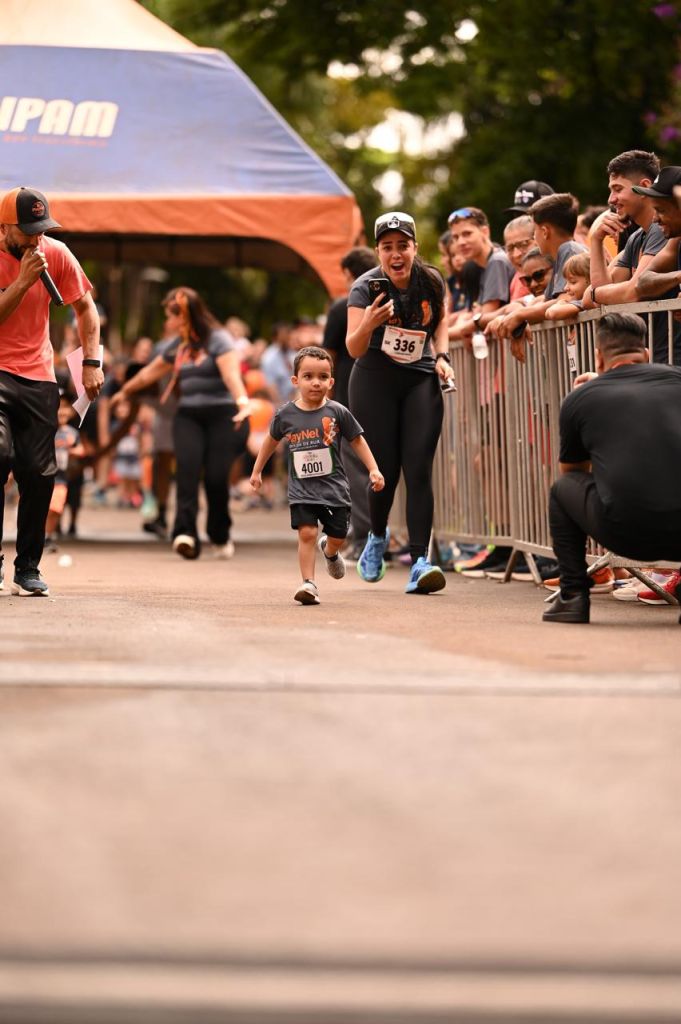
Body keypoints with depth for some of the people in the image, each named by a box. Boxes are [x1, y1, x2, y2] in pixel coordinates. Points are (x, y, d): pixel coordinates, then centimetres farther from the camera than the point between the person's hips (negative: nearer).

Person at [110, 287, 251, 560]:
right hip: (188, 416, 5)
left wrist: (242, 402, -40)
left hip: (222, 414, -5)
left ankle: (220, 537, 13)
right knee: (187, 466, -20)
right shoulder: (178, 346, 16)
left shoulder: (218, 339, -6)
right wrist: (125, 391, 45)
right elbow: (150, 372, 32)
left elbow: (231, 373, -23)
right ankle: (185, 535, -32)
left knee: (216, 477, -12)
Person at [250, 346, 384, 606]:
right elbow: (271, 441, 16)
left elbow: (357, 440, 5)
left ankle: (329, 551, 45)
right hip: (301, 489, -1)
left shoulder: (337, 412, -5)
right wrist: (257, 471, 22)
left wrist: (374, 470, -2)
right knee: (306, 532, -15)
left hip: (334, 487, 1)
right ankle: (308, 583, -11)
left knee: (338, 535, 8)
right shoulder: (286, 415, -2)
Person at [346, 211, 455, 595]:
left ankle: (420, 561, -16)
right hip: (375, 380, -2)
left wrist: (442, 356, 0)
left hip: (420, 380, 2)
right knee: (385, 470, -1)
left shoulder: (432, 281, -4)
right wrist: (369, 323, -39)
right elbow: (354, 348, -19)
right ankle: (378, 536, 31)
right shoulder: (366, 287, -13)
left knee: (419, 469, -12)